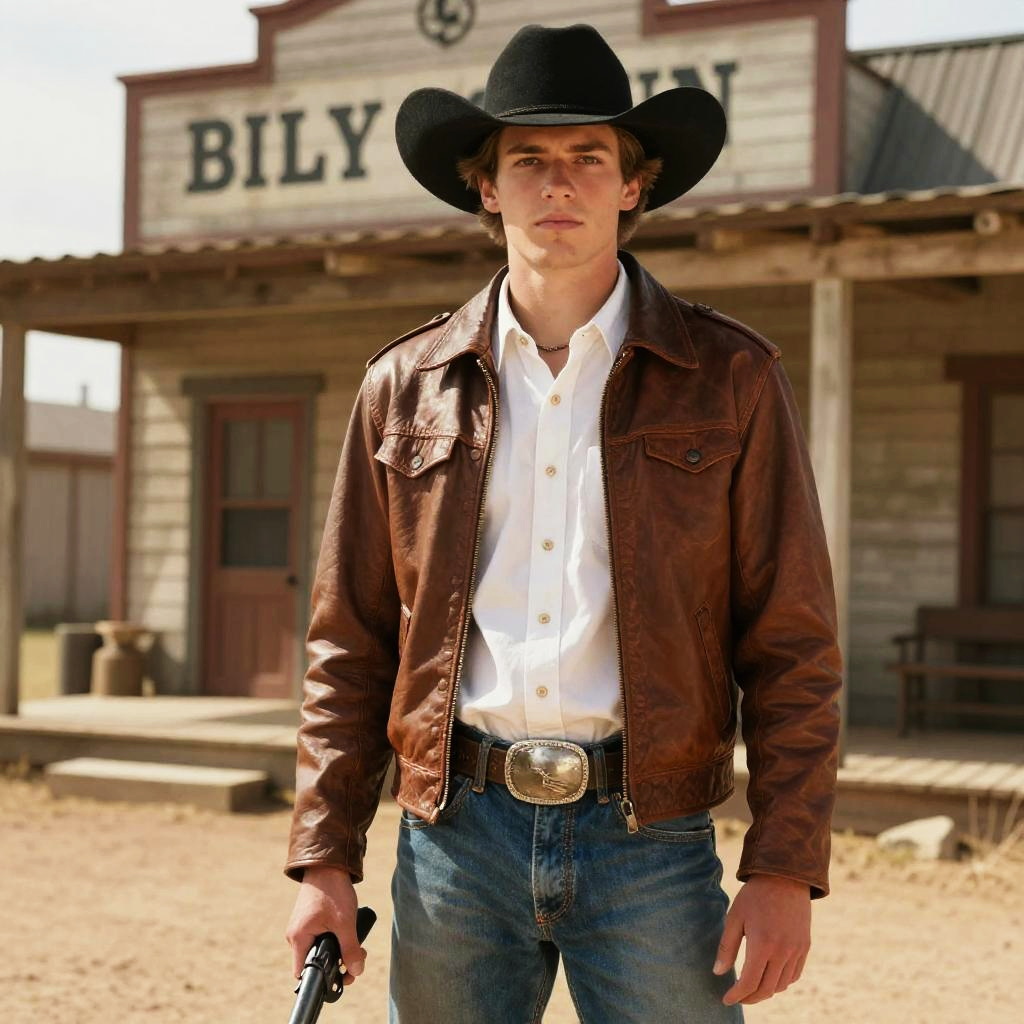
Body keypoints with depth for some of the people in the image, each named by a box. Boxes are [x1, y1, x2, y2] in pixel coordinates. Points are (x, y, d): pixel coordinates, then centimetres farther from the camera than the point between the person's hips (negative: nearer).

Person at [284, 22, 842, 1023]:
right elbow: (348, 645, 8)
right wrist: (325, 859, 3)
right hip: (453, 837, 2)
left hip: (649, 841, -1)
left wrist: (784, 870, -7)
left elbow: (792, 648, -1)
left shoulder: (730, 379, 1)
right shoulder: (405, 387, 6)